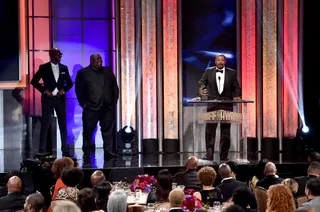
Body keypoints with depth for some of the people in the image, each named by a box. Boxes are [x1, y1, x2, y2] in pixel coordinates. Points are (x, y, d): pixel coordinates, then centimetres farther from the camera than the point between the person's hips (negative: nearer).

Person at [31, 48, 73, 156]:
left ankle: (65, 150, 10)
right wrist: (44, 90, -9)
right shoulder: (44, 68, -1)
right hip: (48, 99, -3)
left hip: (60, 98, 3)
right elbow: (34, 81, 0)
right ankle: (42, 151, 2)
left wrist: (63, 90, -4)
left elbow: (70, 83, 14)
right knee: (45, 125, -2)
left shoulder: (64, 68, 8)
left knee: (63, 125, 5)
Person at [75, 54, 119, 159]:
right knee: (88, 130, 3)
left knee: (108, 130, 1)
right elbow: (79, 90, 1)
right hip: (91, 107, -3)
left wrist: (114, 100, 7)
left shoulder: (108, 71, 14)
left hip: (108, 107, 3)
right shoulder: (83, 73, 3)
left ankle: (108, 151, 4)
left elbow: (115, 86, 15)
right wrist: (83, 104, -5)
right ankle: (86, 152, 12)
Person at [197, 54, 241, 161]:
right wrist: (201, 89, -18)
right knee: (210, 131, -4)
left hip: (227, 105, 0)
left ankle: (224, 156, 11)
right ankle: (209, 155, 0)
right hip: (212, 105, 0)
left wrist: (237, 96, -10)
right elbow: (202, 82, 4)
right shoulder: (208, 71, 6)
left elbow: (237, 88, 8)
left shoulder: (231, 73, 5)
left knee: (226, 132, 4)